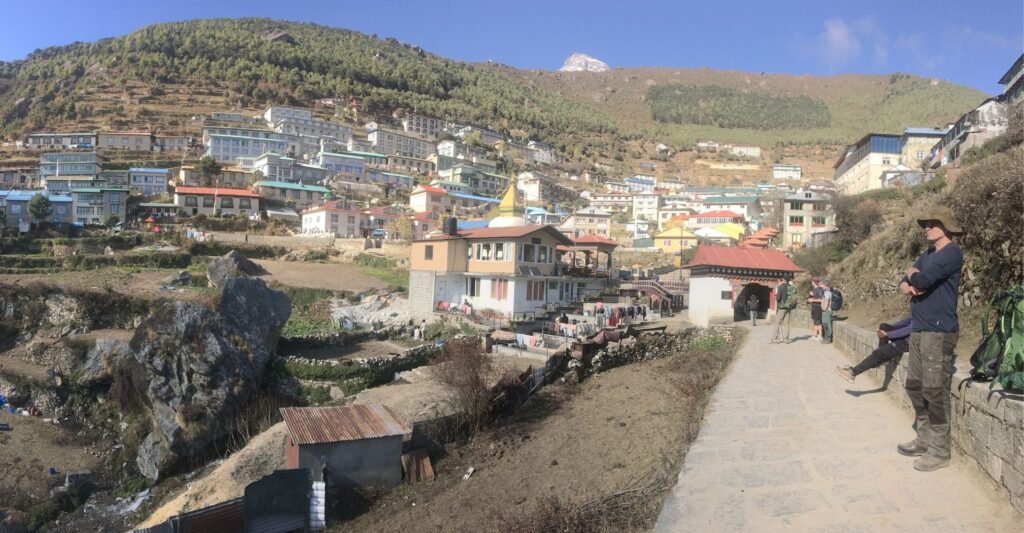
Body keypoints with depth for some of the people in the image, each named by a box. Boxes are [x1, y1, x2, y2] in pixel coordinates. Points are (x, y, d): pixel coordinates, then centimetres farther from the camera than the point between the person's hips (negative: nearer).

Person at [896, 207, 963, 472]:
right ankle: (924, 440, 24)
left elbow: (923, 279, -21)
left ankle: (939, 451, 2)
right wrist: (908, 284, -9)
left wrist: (912, 274, 2)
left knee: (935, 391, -6)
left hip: (938, 332, -9)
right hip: (918, 330, 9)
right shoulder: (928, 254, 17)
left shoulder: (952, 252, -10)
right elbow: (905, 283, 15)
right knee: (914, 386, 12)